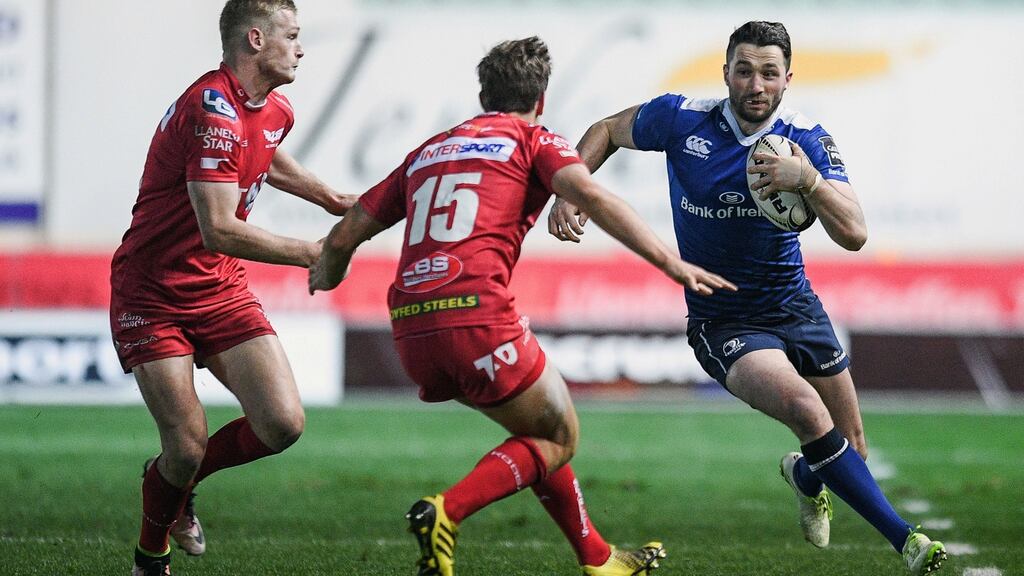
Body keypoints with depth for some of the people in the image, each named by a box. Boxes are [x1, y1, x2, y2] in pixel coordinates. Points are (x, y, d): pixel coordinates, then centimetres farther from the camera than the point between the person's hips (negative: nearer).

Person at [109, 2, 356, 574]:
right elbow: (220, 231, -29)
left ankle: (177, 483, 20)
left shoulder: (275, 110, 6)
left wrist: (334, 200, 24)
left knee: (284, 424, -9)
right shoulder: (213, 111, -23)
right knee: (188, 444, -12)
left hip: (222, 290, 7)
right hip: (152, 296, -7)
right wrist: (312, 254, -23)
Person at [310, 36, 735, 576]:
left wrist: (325, 275, 48)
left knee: (542, 427, 24)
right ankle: (447, 511, -13)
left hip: (410, 329, 7)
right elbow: (591, 196, -10)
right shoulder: (534, 141, 10)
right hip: (478, 316, -6)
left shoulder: (427, 152, 25)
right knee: (559, 437, 8)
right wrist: (670, 262, -13)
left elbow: (345, 234, 26)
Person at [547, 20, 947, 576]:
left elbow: (853, 234, -19)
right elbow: (608, 131, 7)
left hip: (795, 307, 3)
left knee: (850, 448, 8)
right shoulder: (681, 119, -12)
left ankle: (805, 477, 48)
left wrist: (807, 179, -35)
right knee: (805, 410, -30)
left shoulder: (807, 140, -10)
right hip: (721, 320, -3)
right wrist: (569, 192, -8)